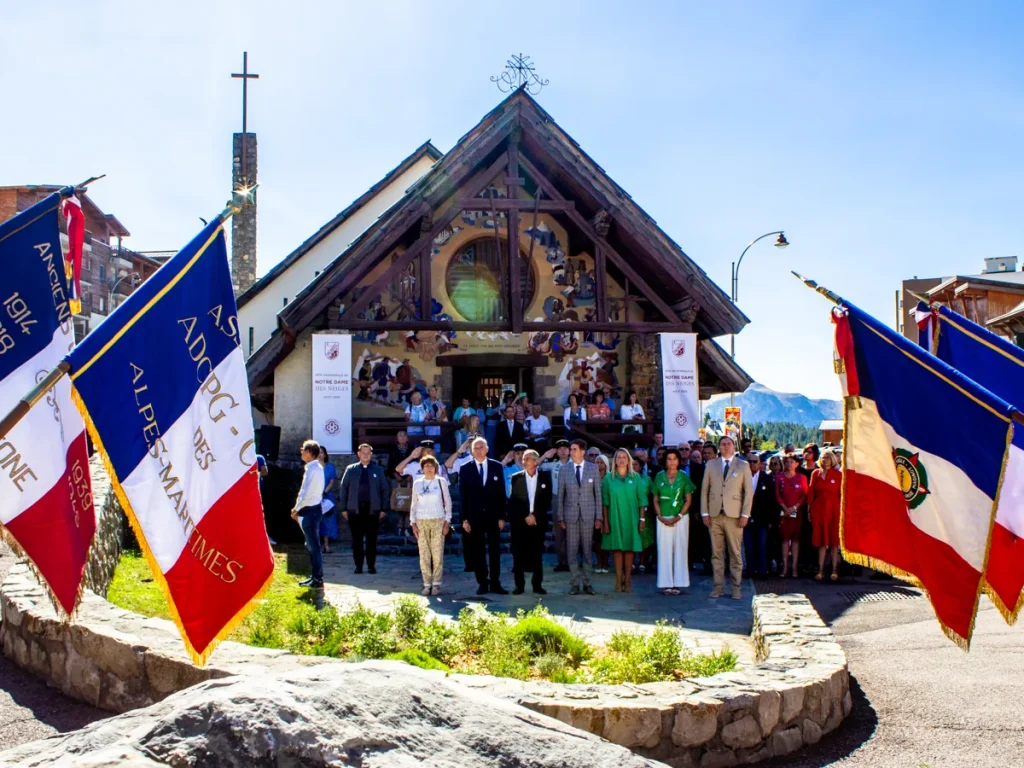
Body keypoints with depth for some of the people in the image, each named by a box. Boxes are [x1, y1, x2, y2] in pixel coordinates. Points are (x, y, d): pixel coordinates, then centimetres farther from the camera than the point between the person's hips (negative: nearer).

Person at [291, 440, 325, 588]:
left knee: (313, 546, -5)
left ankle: (318, 580, 0)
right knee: (311, 545, 16)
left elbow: (306, 493, -22)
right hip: (311, 509, 10)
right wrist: (299, 508, 14)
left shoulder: (312, 469, -18)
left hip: (309, 511, -10)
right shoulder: (316, 468, 12)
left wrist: (296, 509, -11)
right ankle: (315, 576, 23)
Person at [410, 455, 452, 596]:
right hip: (421, 522, 2)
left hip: (438, 521, -2)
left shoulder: (441, 481, 1)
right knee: (424, 555, -1)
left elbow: (448, 502, 4)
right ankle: (427, 584, 4)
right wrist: (413, 523, 4)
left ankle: (436, 584, 2)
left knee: (438, 554, -4)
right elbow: (414, 504, 10)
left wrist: (447, 522, -1)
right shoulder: (417, 483, 6)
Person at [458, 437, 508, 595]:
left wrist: (502, 516, -2)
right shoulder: (465, 469, 1)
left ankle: (495, 583, 9)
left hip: (493, 515, 1)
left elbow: (501, 493, 3)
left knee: (495, 550, 4)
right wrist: (464, 519, -5)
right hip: (474, 516, -1)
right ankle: (482, 583, 12)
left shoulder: (496, 466, 3)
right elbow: (463, 495, 0)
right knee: (477, 551, 4)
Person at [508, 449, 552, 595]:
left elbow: (547, 500, 1)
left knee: (537, 553, 3)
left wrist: (535, 515, -8)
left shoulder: (545, 477, 3)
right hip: (519, 521, 0)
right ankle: (519, 585, 6)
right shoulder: (516, 477, 3)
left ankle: (537, 584, 10)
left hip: (538, 521, 0)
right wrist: (525, 516, -8)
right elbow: (513, 501, 1)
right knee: (519, 554, 0)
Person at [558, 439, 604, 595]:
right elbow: (560, 495, 4)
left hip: (588, 514, 0)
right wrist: (560, 517, 0)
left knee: (587, 550, 5)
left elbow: (598, 493, 3)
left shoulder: (593, 469, 3)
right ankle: (576, 583, 10)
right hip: (571, 515, 0)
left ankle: (587, 582, 13)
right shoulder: (564, 470, 3)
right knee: (572, 550, 1)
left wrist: (599, 516, -1)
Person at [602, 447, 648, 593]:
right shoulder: (608, 478, 3)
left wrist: (642, 519, -2)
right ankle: (618, 581, 4)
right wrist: (605, 521, -3)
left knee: (629, 548, 3)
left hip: (631, 519, 0)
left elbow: (641, 500, 4)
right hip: (615, 519, 0)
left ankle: (627, 581, 8)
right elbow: (605, 502, 2)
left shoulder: (636, 477, 4)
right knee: (617, 548, 0)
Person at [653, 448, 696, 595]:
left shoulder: (684, 477, 2)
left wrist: (679, 516, -9)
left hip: (680, 518, -1)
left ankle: (678, 582, 5)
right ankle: (666, 583, 5)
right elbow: (655, 500, 8)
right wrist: (660, 516, -5)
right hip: (663, 518, 1)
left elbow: (688, 500, 2)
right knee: (664, 549, 0)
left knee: (680, 549, 0)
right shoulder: (659, 476, 5)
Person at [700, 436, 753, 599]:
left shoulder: (743, 466, 6)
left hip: (734, 516, -1)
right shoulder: (710, 465, 11)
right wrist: (704, 513, 2)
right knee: (717, 553, 4)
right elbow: (704, 490, 10)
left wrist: (745, 514, -5)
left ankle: (736, 587, 8)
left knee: (735, 553, 1)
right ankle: (718, 586, 10)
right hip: (714, 515, 2)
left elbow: (748, 492, 3)